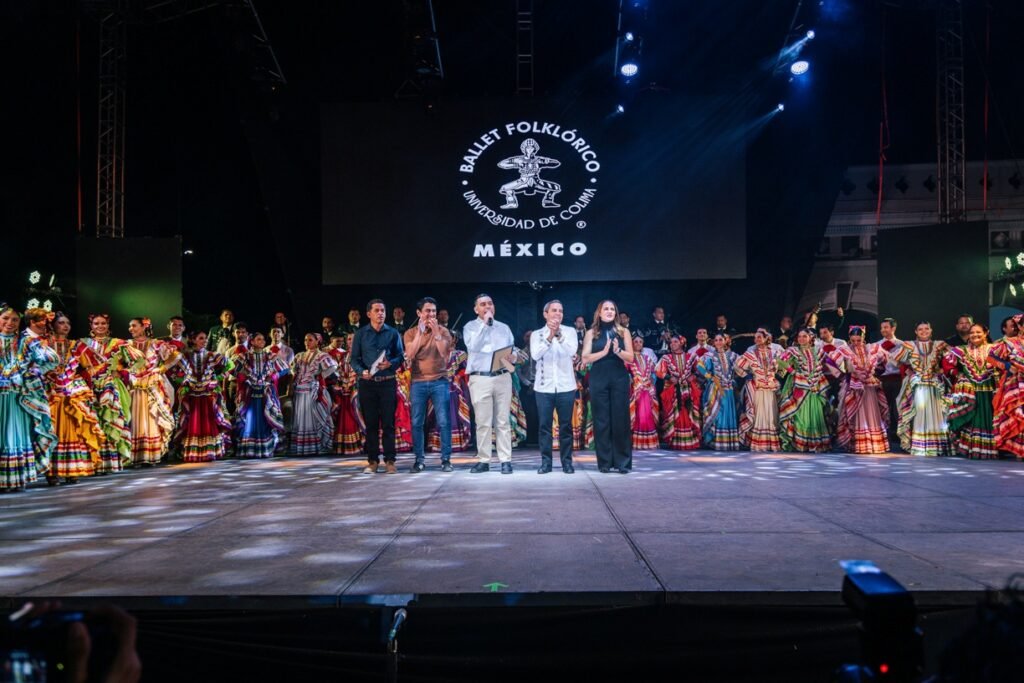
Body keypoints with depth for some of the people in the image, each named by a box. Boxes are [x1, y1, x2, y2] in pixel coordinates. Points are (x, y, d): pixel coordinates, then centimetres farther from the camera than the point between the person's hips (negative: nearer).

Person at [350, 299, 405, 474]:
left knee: (388, 422, -3)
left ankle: (389, 461, 1)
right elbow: (354, 358, 5)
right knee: (370, 423, 3)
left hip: (388, 382, -1)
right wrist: (362, 371, -13)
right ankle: (372, 461, 8)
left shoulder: (393, 333, 8)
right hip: (367, 383, 1)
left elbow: (400, 356, 5)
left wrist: (390, 364, -15)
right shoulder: (360, 334, 8)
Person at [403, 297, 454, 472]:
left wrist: (436, 332, -13)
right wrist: (420, 332, -11)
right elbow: (410, 355, -9)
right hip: (418, 382, 1)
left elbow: (445, 353, -8)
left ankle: (446, 459, 1)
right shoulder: (410, 333, 7)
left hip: (440, 382, -1)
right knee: (417, 423, 1)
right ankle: (419, 459, 10)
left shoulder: (443, 331, 6)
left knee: (444, 422, -5)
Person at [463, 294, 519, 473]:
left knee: (503, 421, 2)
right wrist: (484, 323, -12)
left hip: (503, 377, 3)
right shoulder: (470, 327, 4)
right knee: (483, 422, -1)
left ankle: (505, 460, 3)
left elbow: (514, 349, 14)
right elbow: (473, 346, -15)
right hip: (480, 379, -2)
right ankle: (483, 460, 6)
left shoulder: (504, 328, 16)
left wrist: (513, 356, -9)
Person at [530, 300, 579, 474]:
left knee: (566, 425, 3)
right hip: (544, 387, 0)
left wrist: (558, 334, -25)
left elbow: (571, 351, -12)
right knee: (544, 425, 1)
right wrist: (549, 337, -23)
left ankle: (567, 461, 11)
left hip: (566, 386, 0)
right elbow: (535, 355, -11)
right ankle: (546, 461, 7)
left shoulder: (570, 331, 5)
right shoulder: (536, 334, 6)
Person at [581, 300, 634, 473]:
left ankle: (623, 462, 4)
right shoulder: (591, 333, 6)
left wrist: (617, 350, -16)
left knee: (620, 420, -1)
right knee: (601, 420, 1)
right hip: (598, 380, 0)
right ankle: (604, 462, 7)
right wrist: (604, 352, -14)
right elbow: (585, 359, -1)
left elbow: (630, 358, 3)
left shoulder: (623, 331, 8)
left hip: (620, 379, 0)